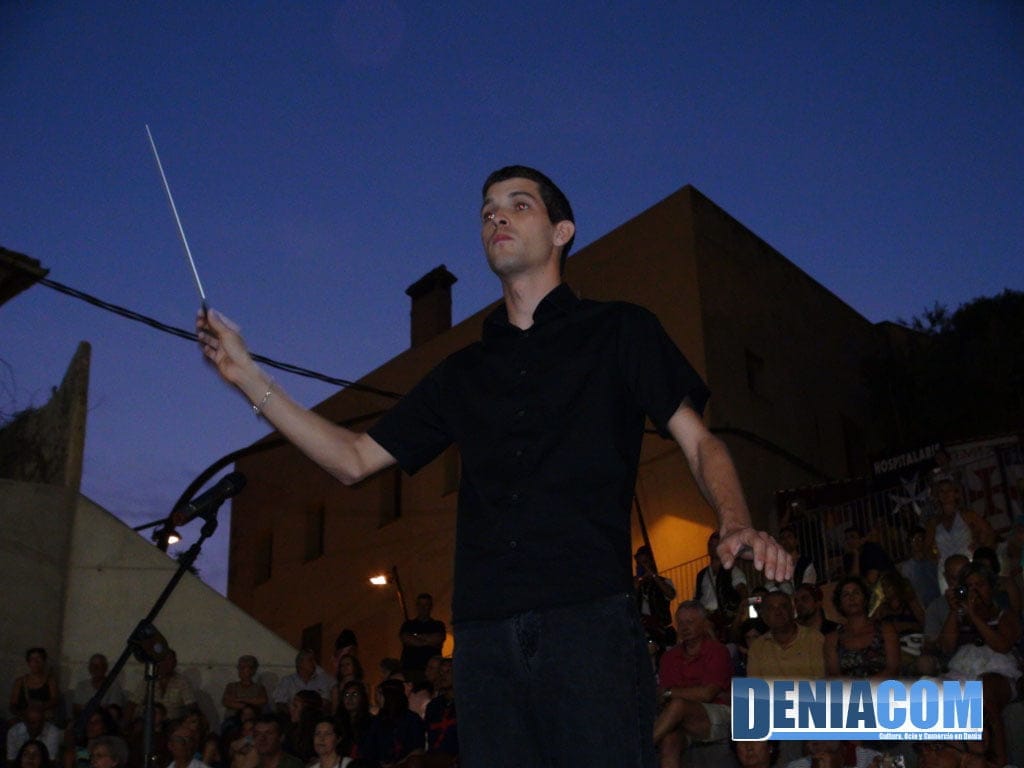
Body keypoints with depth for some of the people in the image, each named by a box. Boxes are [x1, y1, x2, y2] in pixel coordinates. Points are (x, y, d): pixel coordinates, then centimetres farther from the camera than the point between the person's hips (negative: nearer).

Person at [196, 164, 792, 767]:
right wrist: (248, 375, 13)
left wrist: (737, 526, -16)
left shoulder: (619, 330, 11)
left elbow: (699, 441, 5)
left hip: (590, 618, -3)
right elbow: (354, 460, 19)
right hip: (486, 633, 4)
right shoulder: (464, 374, 21)